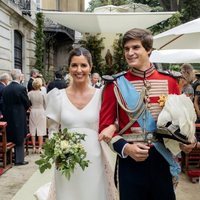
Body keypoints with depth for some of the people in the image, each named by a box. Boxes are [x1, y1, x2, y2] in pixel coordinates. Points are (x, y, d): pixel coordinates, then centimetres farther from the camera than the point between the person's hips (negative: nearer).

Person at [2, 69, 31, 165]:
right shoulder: (21, 88, -17)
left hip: (8, 117, 6)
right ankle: (19, 160, 11)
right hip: (19, 117, -6)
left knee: (11, 138, 17)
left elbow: (4, 103, 6)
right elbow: (27, 104, -9)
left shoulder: (5, 89, 0)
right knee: (20, 139, 5)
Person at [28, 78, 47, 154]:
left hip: (32, 112, 1)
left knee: (33, 131, 10)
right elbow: (45, 105, 0)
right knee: (40, 131, 5)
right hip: (41, 112, -1)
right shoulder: (42, 94, -11)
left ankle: (34, 148, 14)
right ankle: (39, 148, 4)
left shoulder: (30, 93, -9)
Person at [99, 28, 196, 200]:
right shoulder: (115, 85, -4)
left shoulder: (169, 82, 1)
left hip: (163, 158, 2)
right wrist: (125, 147, -16)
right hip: (129, 160, -1)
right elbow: (105, 125, -2)